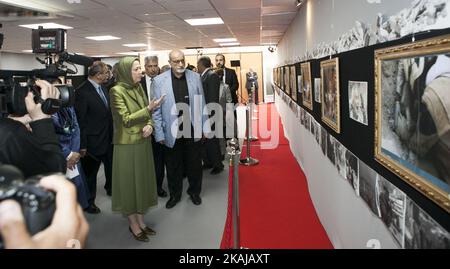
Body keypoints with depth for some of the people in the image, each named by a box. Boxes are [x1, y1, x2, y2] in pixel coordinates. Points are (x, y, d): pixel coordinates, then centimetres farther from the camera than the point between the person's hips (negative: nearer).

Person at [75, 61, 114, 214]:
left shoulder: (103, 88, 4)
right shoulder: (82, 92, -19)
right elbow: (80, 120, -18)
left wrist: (112, 135, 10)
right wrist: (82, 145, -16)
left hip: (108, 139, 7)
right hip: (93, 142, -7)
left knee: (111, 167, 21)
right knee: (90, 172, 12)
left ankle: (111, 189, 46)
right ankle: (89, 202, 31)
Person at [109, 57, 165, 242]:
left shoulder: (138, 88, 6)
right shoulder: (117, 91, -14)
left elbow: (147, 114, 11)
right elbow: (126, 120, -18)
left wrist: (149, 125, -10)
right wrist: (149, 109, -22)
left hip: (143, 142, 7)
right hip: (127, 144, -7)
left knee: (143, 180, 14)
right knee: (130, 182, 6)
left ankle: (140, 220, 29)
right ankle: (133, 224, 21)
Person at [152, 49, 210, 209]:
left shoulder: (195, 77, 0)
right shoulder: (159, 81, -5)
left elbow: (201, 104, 4)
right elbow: (156, 110, -3)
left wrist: (205, 127, 1)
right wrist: (159, 134, -6)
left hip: (193, 130, 1)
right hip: (171, 132, -1)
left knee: (195, 164, 14)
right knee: (173, 166, 13)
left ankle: (194, 191, 36)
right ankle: (175, 194, 34)